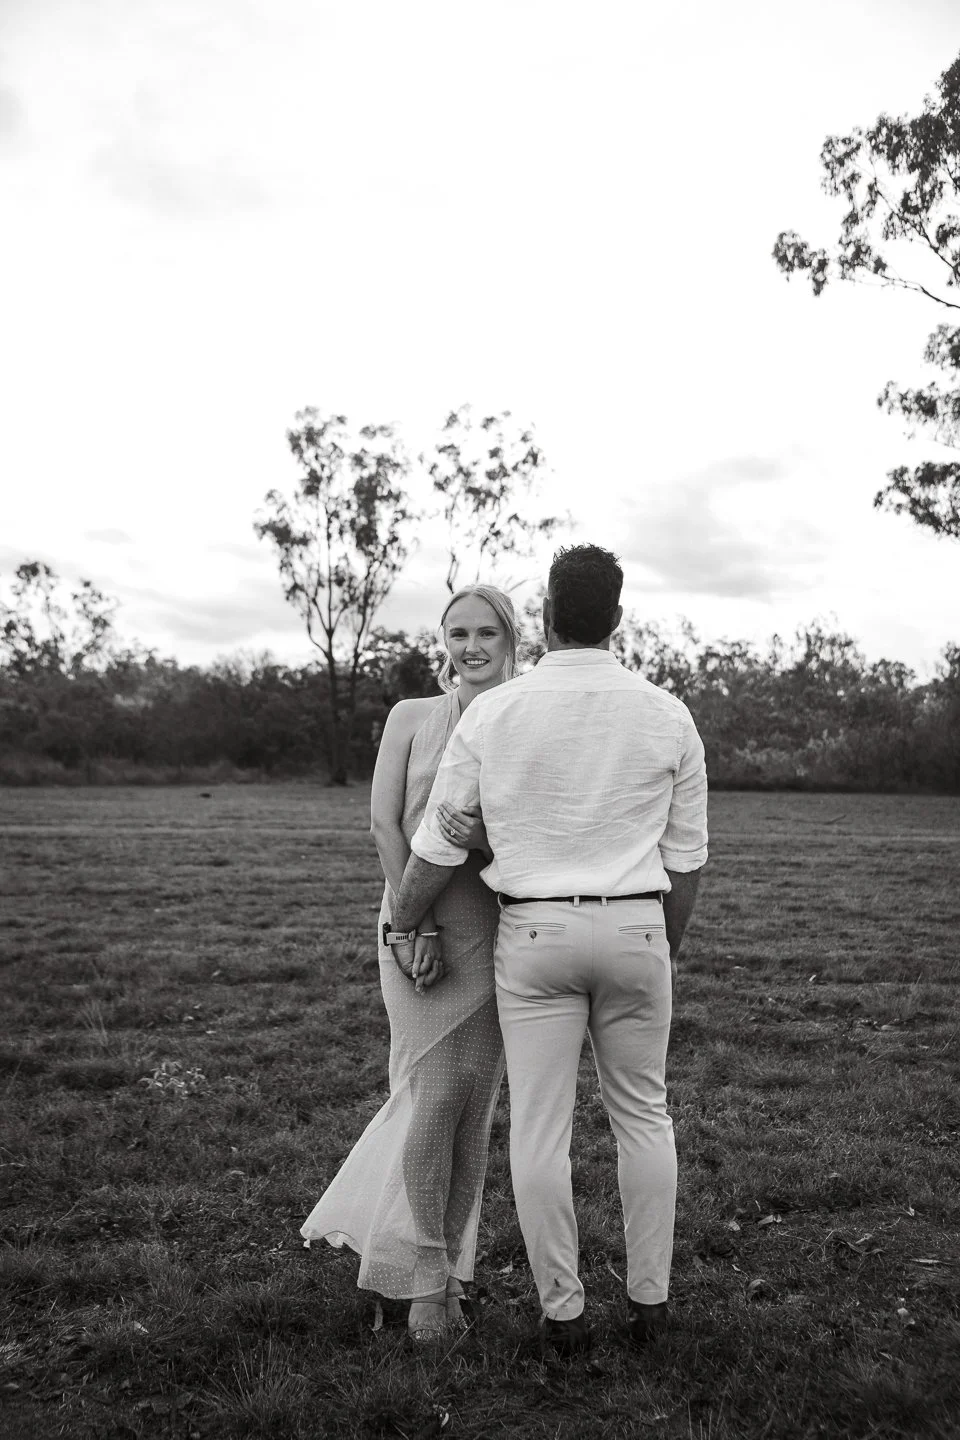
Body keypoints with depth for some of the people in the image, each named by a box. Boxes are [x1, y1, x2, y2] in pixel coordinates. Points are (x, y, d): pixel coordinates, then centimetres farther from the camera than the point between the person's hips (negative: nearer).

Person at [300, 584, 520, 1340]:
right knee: (438, 1089, -5)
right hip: (419, 918, -1)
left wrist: (485, 839, -24)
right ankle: (428, 1273, 14)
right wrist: (416, 924, -14)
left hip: (497, 928, 2)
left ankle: (439, 1257, 26)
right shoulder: (411, 716, 3)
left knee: (473, 1093, 6)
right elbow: (384, 823, -5)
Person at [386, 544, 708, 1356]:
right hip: (633, 932, 1)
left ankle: (564, 1313, 17)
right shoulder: (667, 716, -4)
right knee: (643, 1112, 17)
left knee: (540, 1125, 8)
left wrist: (404, 929, 12)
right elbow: (686, 856, 2)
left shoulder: (493, 715, -8)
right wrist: (669, 949, 16)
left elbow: (438, 843, -4)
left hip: (533, 936, -1)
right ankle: (648, 1299, 24)